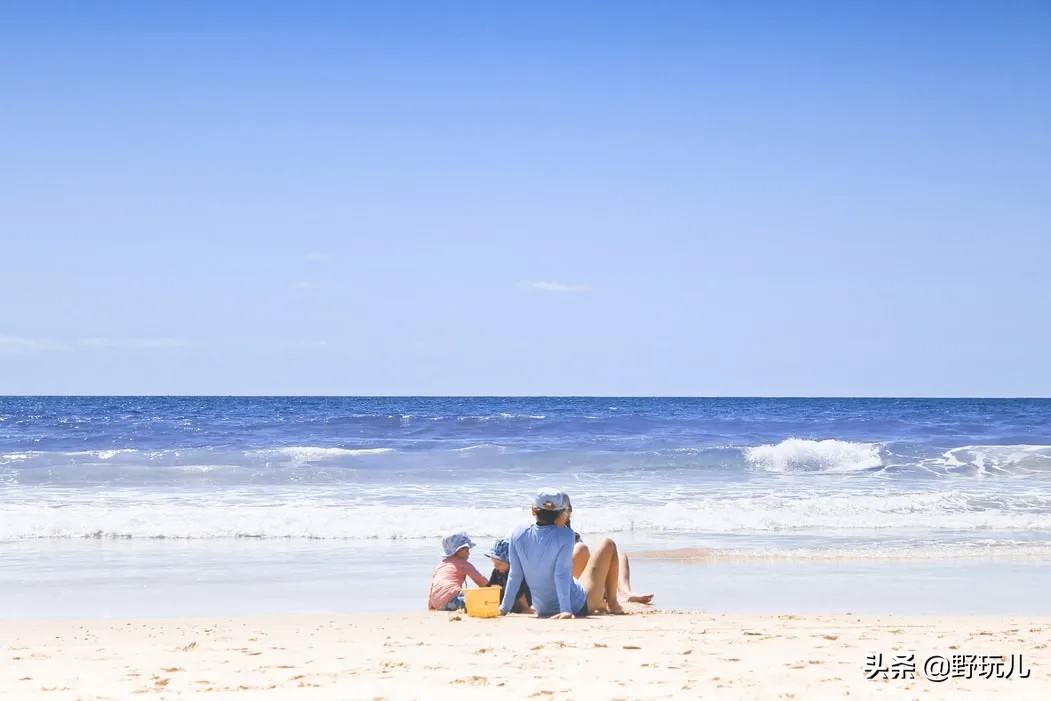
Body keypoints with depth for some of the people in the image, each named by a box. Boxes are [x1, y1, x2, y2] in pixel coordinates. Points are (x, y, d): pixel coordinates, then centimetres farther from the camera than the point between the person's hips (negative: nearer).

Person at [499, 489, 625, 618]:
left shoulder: (518, 534, -11)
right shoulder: (565, 535, -23)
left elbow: (514, 575, -7)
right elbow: (562, 574, -28)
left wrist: (504, 608, 1)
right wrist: (566, 610, -27)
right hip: (578, 607, -5)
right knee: (608, 545, 12)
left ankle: (601, 604, 47)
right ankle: (612, 604, 24)